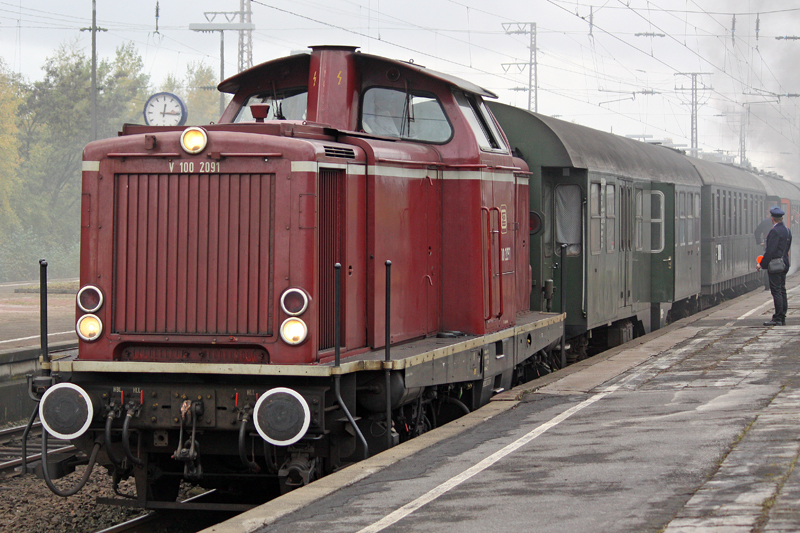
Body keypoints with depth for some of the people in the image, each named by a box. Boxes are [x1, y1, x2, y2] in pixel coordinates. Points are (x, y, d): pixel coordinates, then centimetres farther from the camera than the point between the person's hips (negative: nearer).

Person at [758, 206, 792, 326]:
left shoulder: (775, 231, -16)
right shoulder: (787, 231, 12)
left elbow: (770, 250, -20)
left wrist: (762, 264, -12)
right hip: (784, 265, 9)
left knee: (776, 292, -8)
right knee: (782, 291, 12)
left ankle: (777, 319, -8)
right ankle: (782, 318, 15)